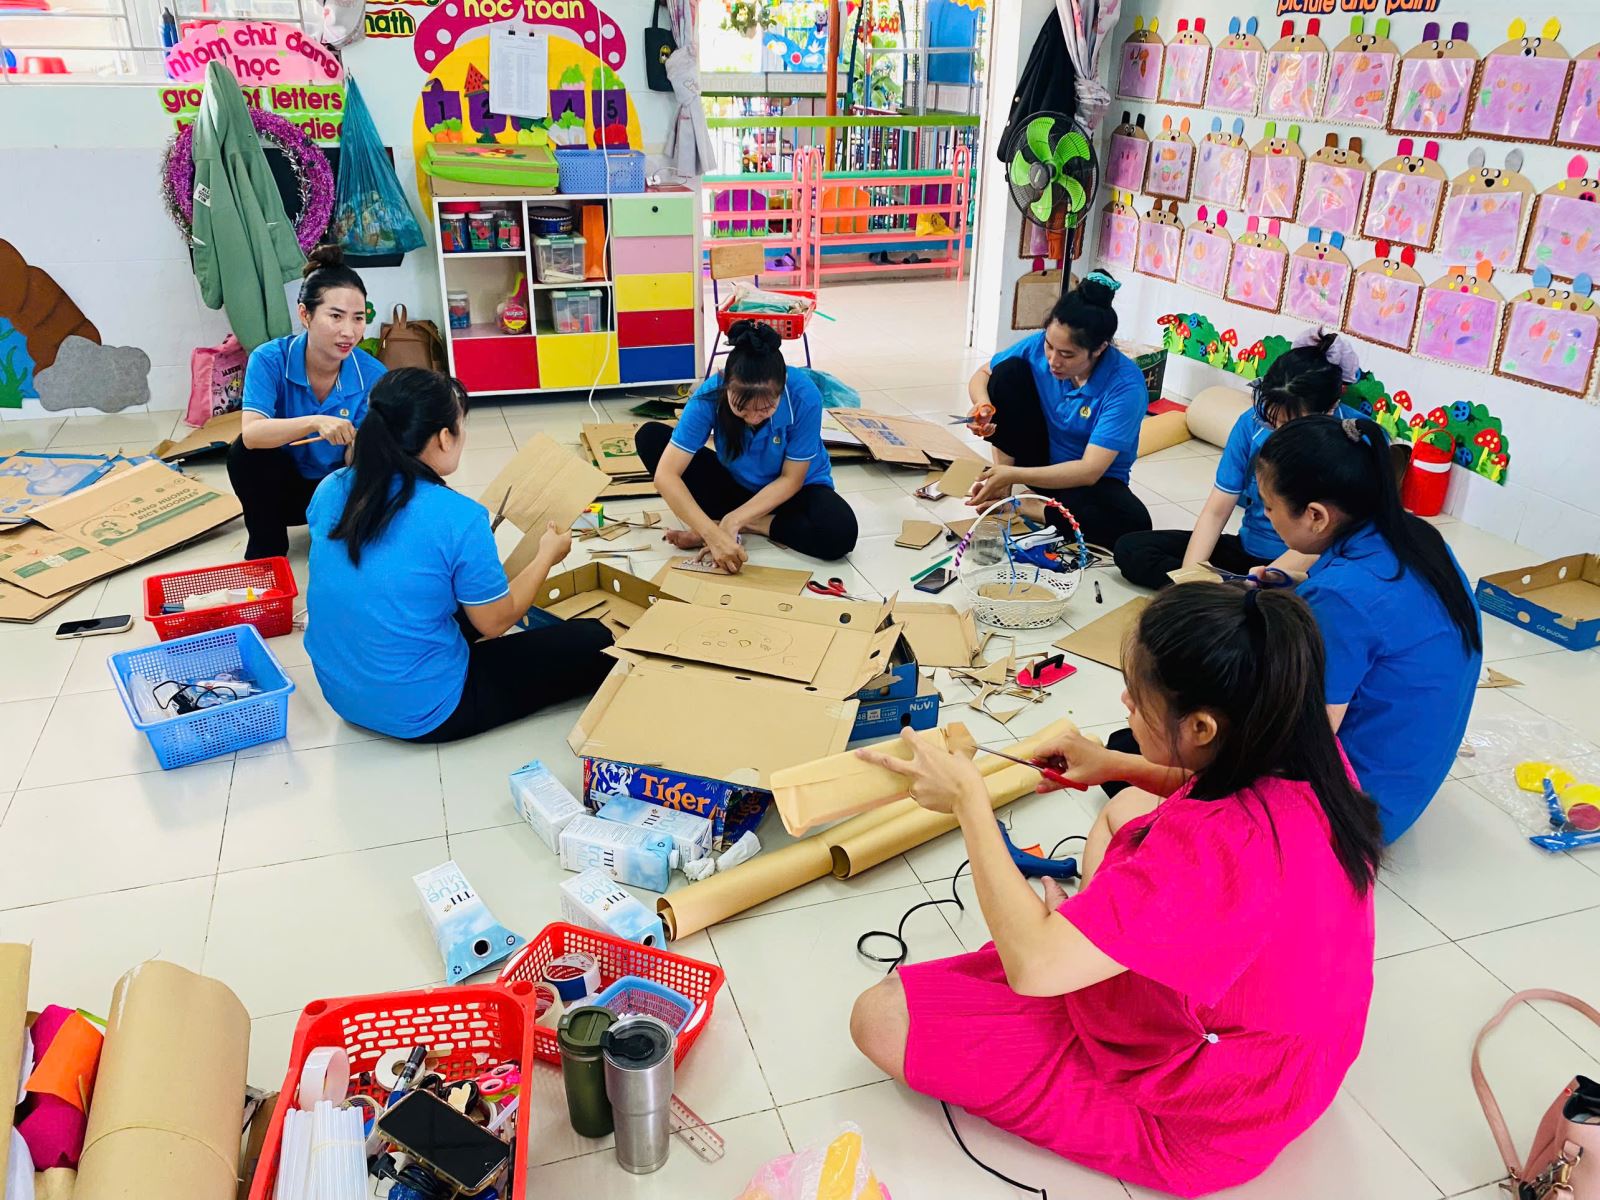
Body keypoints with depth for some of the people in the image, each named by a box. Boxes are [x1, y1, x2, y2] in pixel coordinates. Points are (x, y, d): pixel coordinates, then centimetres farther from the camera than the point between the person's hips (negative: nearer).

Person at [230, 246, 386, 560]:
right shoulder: (269, 359, -20)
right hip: (281, 483, 0)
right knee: (244, 452, -30)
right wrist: (315, 422, -49)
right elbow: (251, 434, -34)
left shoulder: (372, 375, -18)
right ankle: (266, 548, -8)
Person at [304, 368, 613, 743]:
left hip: (340, 691, 7)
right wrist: (547, 556, 5)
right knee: (594, 642, -1)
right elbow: (495, 622, -10)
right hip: (423, 713, -7)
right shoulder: (459, 518, -24)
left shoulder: (330, 489, -5)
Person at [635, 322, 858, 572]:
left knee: (839, 532, -35)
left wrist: (734, 521, -30)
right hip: (735, 484, 2)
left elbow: (791, 479, -20)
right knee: (650, 436, -18)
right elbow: (666, 474, -33)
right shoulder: (710, 395, -28)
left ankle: (745, 525, -14)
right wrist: (714, 534, -45)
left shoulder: (804, 397, -31)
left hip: (794, 489, -1)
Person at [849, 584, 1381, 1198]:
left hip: (1199, 1127, -8)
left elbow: (1032, 965, -36)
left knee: (881, 1016, -9)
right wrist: (1116, 766, 5)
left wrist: (969, 798, -26)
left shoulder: (1216, 845, -41)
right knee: (1126, 809, 23)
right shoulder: (1310, 753, -15)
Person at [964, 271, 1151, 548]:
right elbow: (982, 375, -1)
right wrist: (983, 405, -26)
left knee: (1132, 523, -35)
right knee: (1008, 371, -20)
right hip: (1040, 460, 2)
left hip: (1091, 480, -2)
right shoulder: (1040, 345, -17)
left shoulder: (1126, 386, -28)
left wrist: (1014, 475, -38)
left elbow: (1089, 471, -31)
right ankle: (1003, 490, -13)